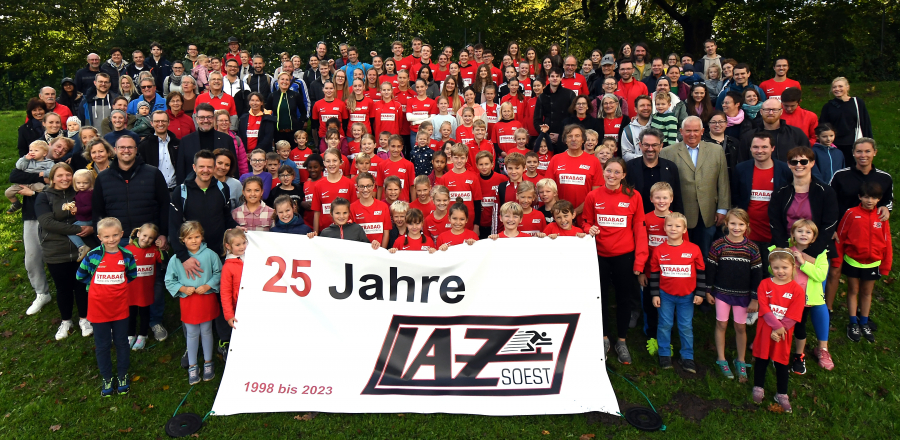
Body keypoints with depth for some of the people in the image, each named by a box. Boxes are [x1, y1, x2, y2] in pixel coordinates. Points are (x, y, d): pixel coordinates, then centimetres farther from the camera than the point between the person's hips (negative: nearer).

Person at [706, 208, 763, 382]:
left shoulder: (752, 248, -7)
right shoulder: (718, 245, -10)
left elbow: (757, 274, -2)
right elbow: (710, 268, -2)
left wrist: (755, 299, -2)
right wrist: (708, 291, -1)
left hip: (743, 295, 1)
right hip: (722, 292, 0)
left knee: (740, 327, 9)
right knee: (721, 324, 9)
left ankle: (741, 361, 25)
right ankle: (721, 360, 23)